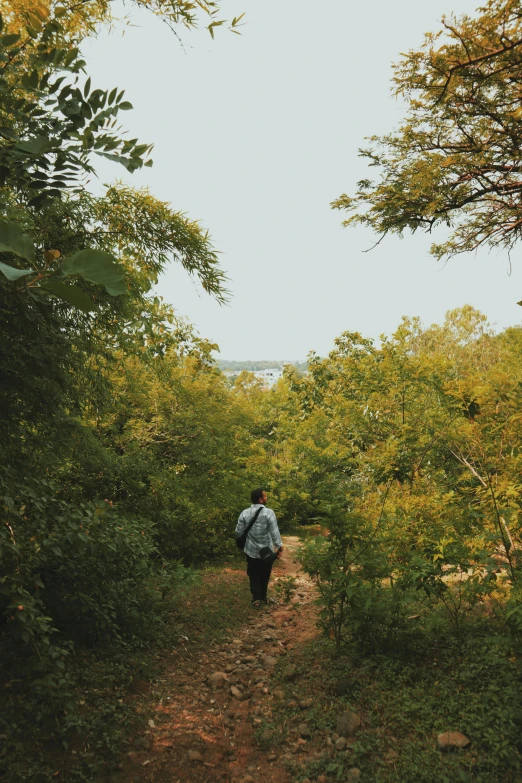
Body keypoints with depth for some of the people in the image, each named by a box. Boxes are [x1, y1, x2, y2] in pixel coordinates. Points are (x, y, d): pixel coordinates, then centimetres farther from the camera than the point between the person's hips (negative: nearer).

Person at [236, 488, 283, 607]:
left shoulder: (244, 513, -7)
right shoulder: (268, 512, -17)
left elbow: (238, 532, -1)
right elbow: (274, 532, -18)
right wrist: (279, 547, -7)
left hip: (251, 551, 2)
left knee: (253, 575, 15)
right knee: (264, 575, 18)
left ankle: (256, 598, 7)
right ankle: (263, 597, 29)